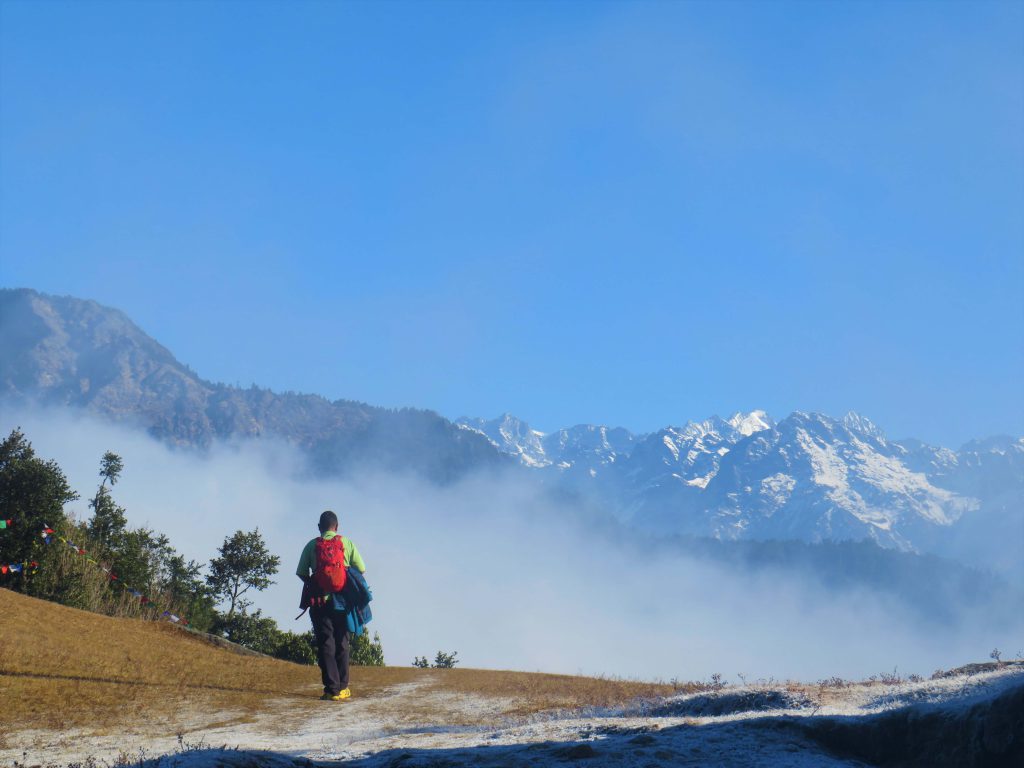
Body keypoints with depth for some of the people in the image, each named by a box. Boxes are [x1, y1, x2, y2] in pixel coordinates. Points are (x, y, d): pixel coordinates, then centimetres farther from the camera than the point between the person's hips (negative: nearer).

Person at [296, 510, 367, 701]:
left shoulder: (311, 545, 3)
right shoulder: (347, 543, 4)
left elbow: (302, 573, -1)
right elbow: (361, 570, 0)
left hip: (319, 600, -1)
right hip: (343, 600, 1)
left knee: (325, 643, -1)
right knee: (342, 643, 11)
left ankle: (331, 689, -9)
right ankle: (343, 687, 10)